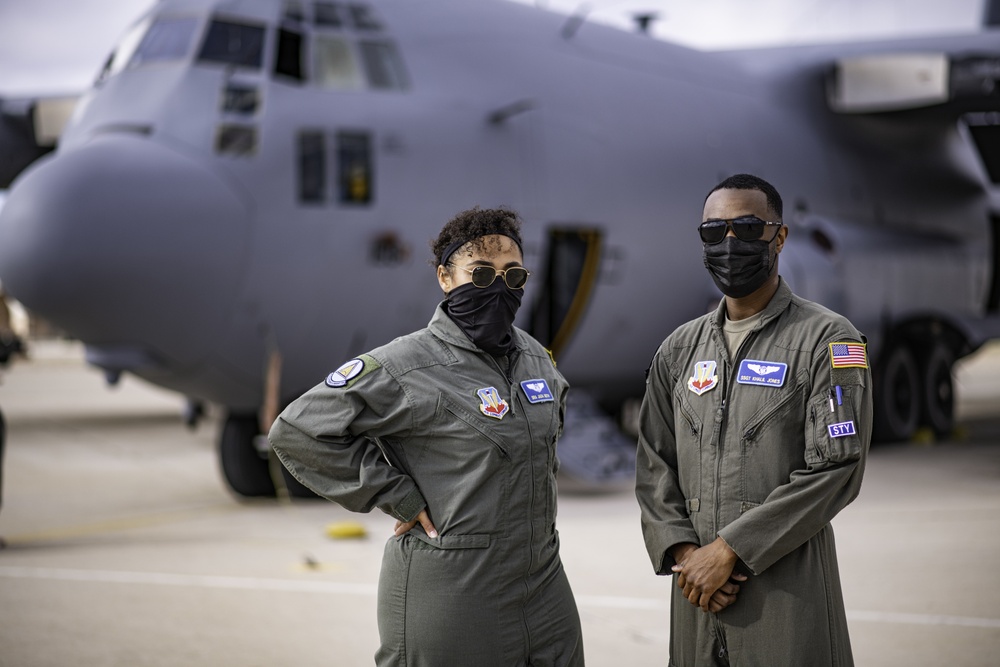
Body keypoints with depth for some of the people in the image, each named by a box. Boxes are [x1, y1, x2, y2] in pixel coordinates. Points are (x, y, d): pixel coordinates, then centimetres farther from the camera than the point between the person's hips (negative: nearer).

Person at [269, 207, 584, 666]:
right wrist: (396, 496, -13)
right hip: (451, 594, -6)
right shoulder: (407, 366, -12)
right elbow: (296, 431, -14)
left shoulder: (535, 356, 9)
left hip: (545, 586, 7)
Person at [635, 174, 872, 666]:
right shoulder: (679, 350, 12)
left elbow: (836, 469, -13)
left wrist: (729, 549, -14)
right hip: (699, 588, 5)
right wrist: (682, 551, -7)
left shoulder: (828, 340, -5)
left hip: (788, 593, -4)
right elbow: (654, 464, 11)